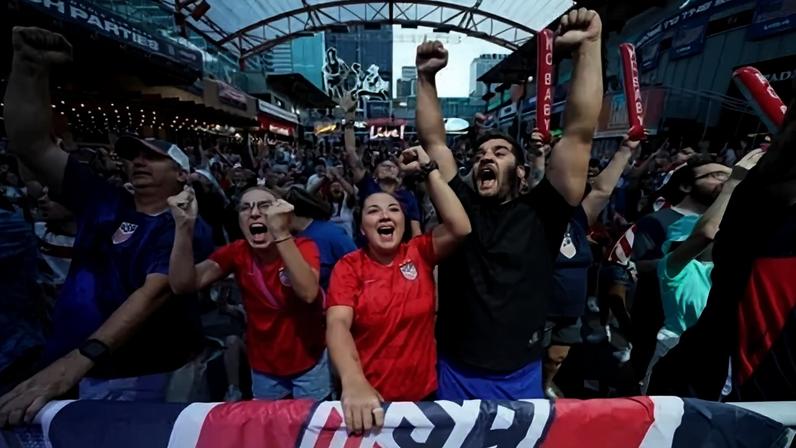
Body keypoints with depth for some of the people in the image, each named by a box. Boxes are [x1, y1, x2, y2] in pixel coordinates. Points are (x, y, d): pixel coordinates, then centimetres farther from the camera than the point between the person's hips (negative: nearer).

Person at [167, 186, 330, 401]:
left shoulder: (303, 246, -18)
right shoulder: (236, 252, -10)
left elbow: (308, 293, -36)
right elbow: (183, 285, -22)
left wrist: (282, 234, -45)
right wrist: (184, 226, -34)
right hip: (263, 368, 3)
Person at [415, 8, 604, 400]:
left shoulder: (540, 214, -7)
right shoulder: (460, 207, -3)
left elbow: (579, 134, -14)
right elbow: (433, 140, -2)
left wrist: (588, 46, -16)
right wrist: (426, 77, -8)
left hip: (519, 378, -1)